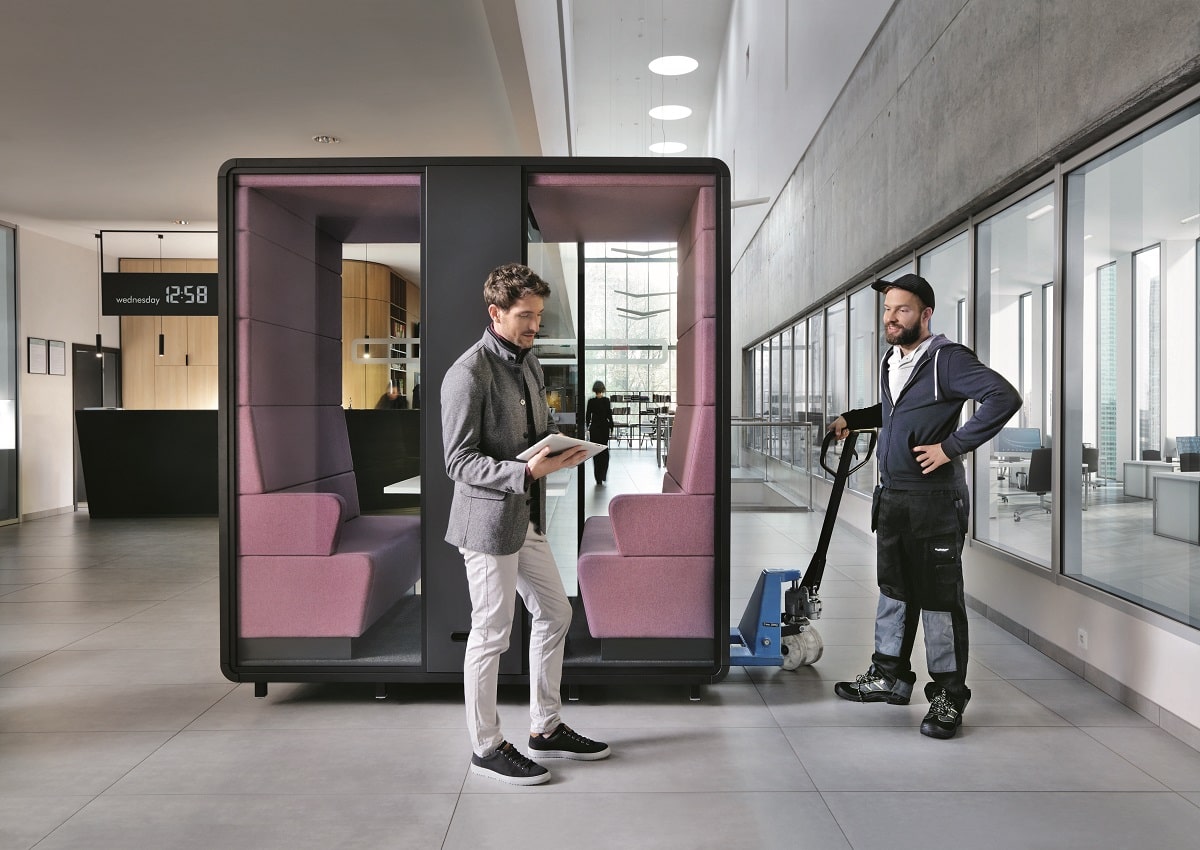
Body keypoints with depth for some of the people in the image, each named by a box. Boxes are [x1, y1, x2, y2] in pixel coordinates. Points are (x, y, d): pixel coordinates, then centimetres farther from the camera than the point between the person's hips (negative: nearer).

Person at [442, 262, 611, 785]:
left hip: (527, 518, 9)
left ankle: (546, 729, 31)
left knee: (555, 612, 16)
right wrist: (528, 472, -30)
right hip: (488, 518, -9)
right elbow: (459, 461, -20)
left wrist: (564, 448, -1)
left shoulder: (529, 362, 11)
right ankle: (486, 747, 19)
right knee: (492, 634, 2)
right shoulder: (468, 374, -17)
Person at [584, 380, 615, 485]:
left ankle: (598, 479, 2)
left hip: (594, 428, -1)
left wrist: (588, 428, 10)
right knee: (604, 451, 17)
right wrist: (611, 429, 4)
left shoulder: (591, 401, -6)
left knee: (596, 452, 4)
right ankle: (603, 475, 9)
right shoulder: (606, 401, -6)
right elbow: (610, 416, -5)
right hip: (604, 427, 1)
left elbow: (587, 416, -2)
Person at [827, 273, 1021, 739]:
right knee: (894, 590, 17)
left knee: (939, 596, -1)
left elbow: (1004, 397, -25)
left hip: (934, 499, -8)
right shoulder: (891, 362, 14)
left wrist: (952, 446, -24)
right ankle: (889, 676, 30)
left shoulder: (947, 358, -13)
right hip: (891, 496, 9)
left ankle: (948, 696, 10)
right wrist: (853, 419, 22)